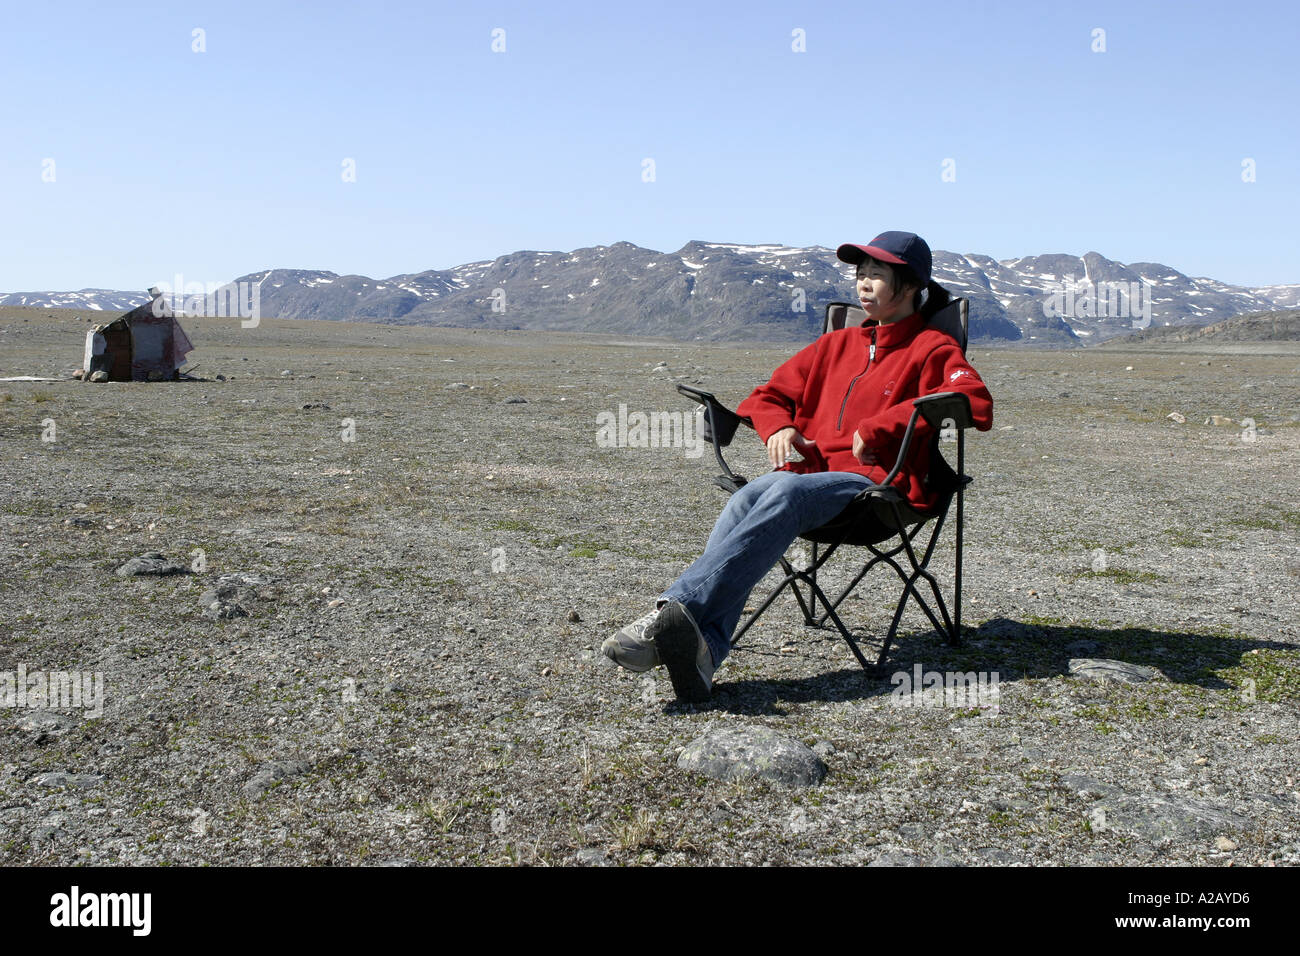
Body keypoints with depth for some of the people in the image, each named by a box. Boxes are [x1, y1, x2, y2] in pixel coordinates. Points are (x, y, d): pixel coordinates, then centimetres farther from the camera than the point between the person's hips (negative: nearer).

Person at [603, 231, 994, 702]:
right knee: (748, 497, -31)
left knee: (788, 494, -36)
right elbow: (768, 395, 32)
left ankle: (674, 613, -50)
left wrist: (879, 428, -15)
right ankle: (701, 650, -51)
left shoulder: (933, 348, 10)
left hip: (876, 483, -5)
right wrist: (779, 427, 6)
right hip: (809, 469, 5)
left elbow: (976, 402, -11)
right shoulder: (836, 344, 28)